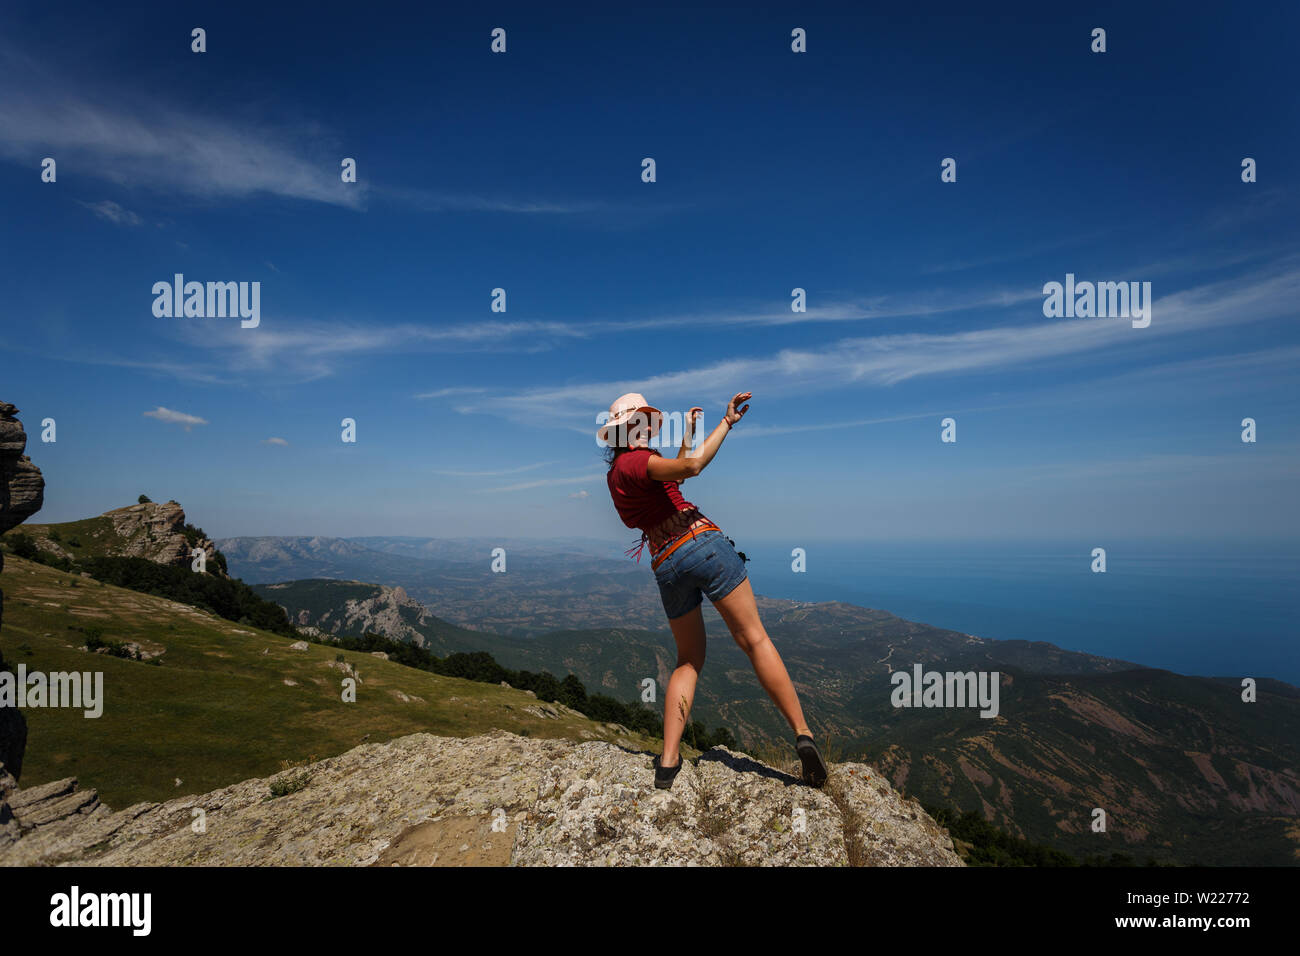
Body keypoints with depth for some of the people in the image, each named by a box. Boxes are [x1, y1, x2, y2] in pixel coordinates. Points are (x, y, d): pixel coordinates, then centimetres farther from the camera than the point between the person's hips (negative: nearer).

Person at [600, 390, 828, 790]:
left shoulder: (615, 475, 21)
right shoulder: (633, 462, -4)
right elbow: (691, 467, -20)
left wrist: (687, 435, 33)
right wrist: (727, 422, -8)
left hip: (666, 567, 7)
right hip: (702, 542, -7)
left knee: (689, 660, 16)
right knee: (754, 639, -1)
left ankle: (668, 761, 8)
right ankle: (803, 734, -3)